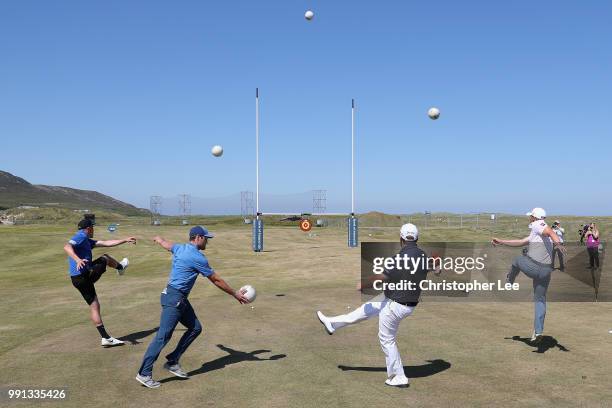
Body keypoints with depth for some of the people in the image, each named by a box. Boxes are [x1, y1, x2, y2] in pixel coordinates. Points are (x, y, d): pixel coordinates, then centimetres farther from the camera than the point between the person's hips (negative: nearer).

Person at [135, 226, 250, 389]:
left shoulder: (179, 248, 10)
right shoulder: (198, 257, -15)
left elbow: (163, 242, 32)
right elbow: (216, 280, -8)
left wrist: (157, 239, 58)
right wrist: (235, 294, 3)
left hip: (181, 300, 10)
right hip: (174, 299, -10)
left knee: (195, 328, 11)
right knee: (163, 336, -8)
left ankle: (172, 362, 16)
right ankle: (144, 374, -4)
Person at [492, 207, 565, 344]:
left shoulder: (537, 225, 0)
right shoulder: (537, 233, 26)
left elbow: (550, 232, -22)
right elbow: (521, 242, 34)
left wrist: (557, 243, -43)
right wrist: (501, 242, 41)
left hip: (532, 267, -8)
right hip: (546, 271, 8)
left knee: (517, 259, 25)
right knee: (540, 300, 15)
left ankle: (508, 284, 44)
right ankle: (538, 331, 9)